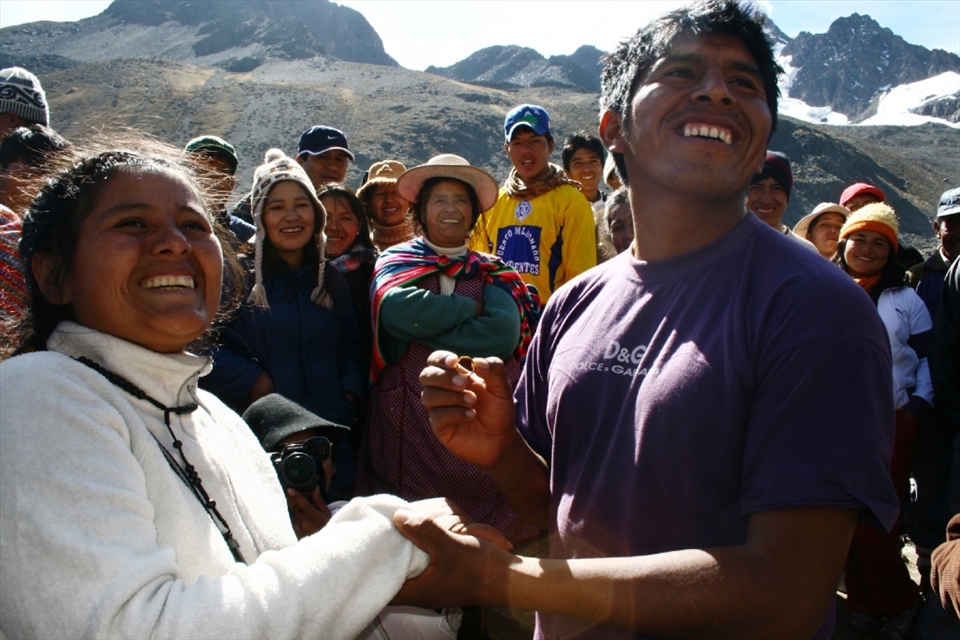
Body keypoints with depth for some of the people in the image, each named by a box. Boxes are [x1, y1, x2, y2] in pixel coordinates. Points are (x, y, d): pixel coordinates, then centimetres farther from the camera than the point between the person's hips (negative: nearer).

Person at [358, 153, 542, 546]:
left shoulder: (492, 273, 10)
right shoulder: (396, 261, 8)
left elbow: (504, 333, -9)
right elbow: (399, 309, -15)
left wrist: (426, 329, -11)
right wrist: (472, 307, -5)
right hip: (411, 427, -1)